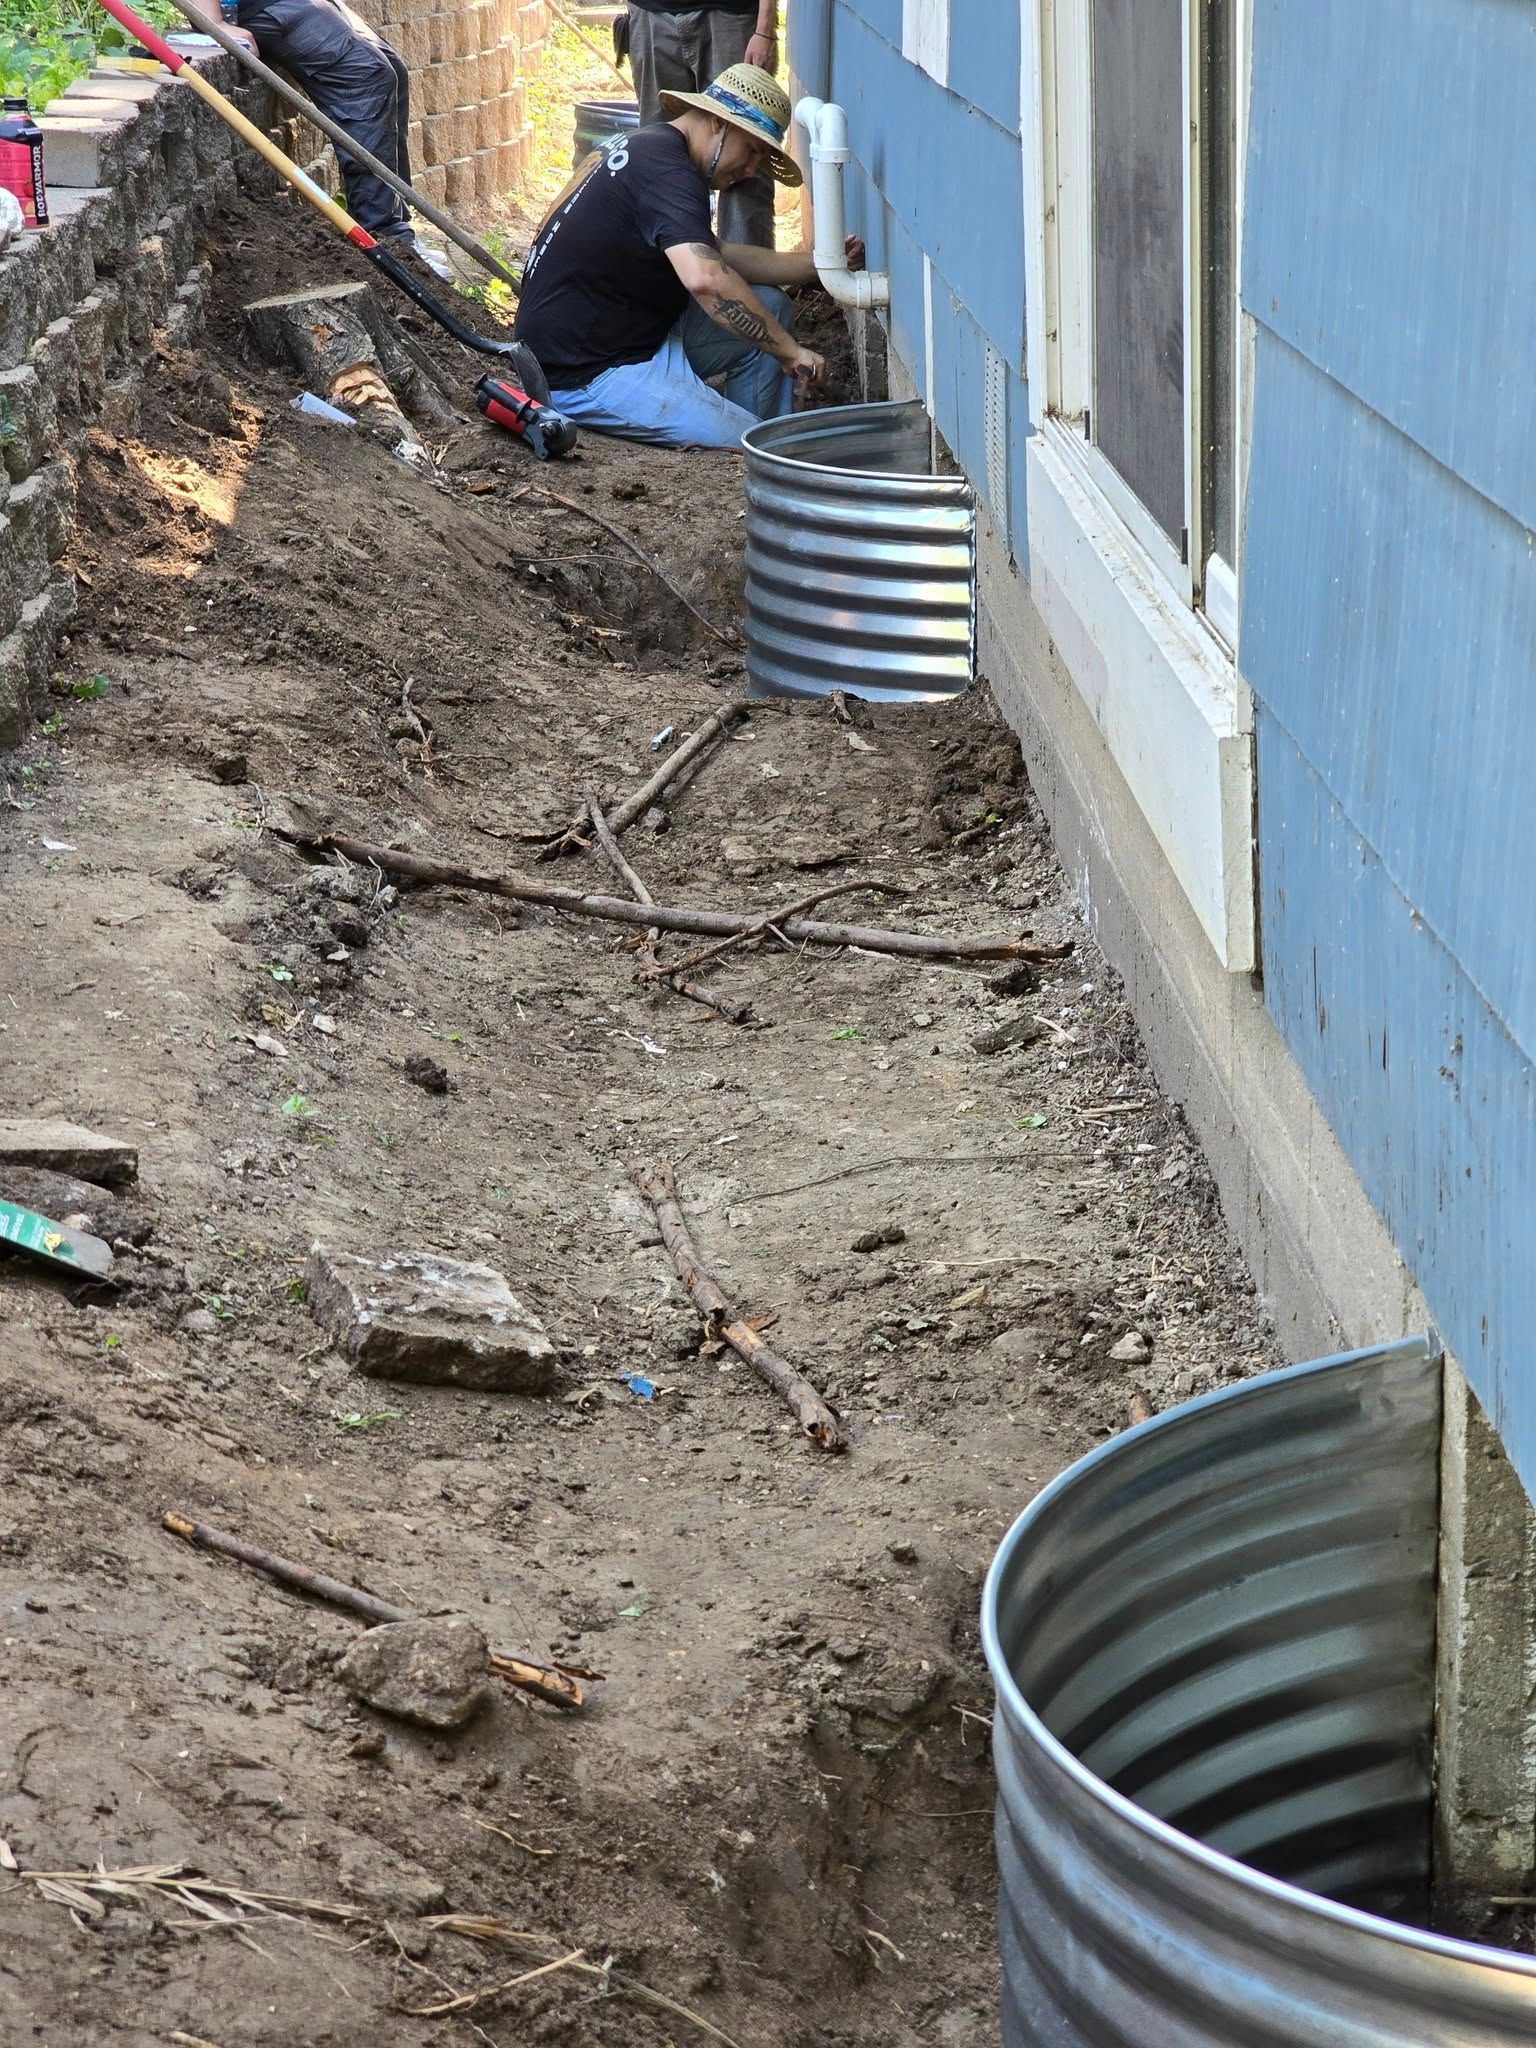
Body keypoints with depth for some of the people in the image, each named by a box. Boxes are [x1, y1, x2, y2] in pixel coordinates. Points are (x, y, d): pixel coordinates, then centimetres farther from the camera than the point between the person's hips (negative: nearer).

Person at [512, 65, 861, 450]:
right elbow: (705, 278, -36)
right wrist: (790, 352, -28)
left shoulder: (642, 145, 16)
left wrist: (818, 265, 11)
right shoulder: (666, 169, -19)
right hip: (589, 374, -11)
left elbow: (719, 256, 21)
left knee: (768, 307, 13)